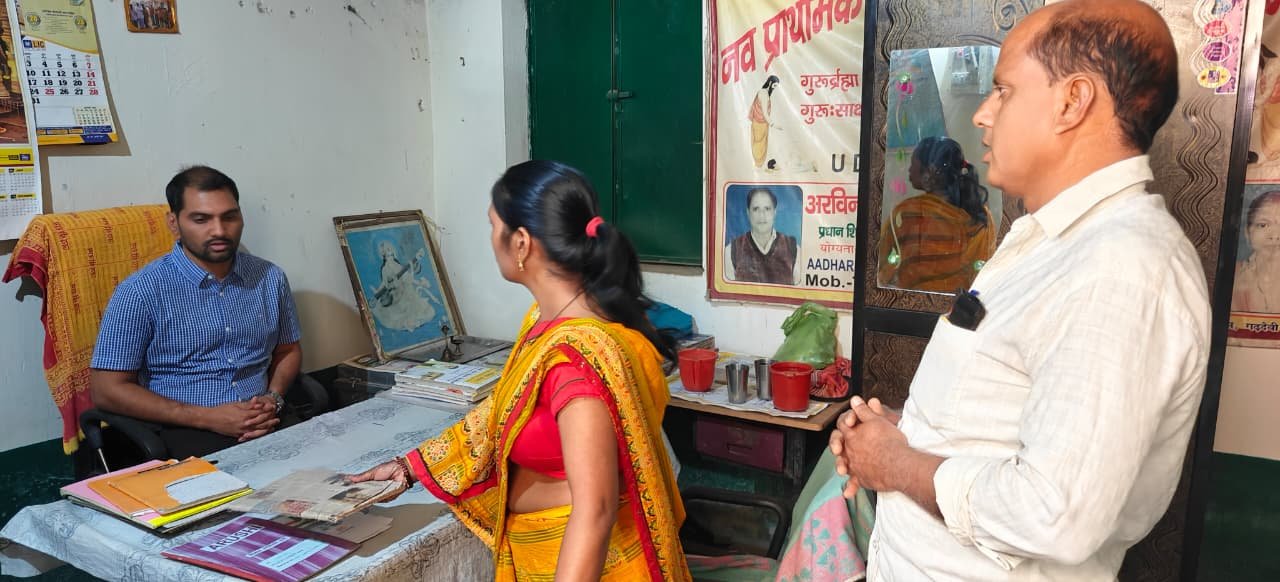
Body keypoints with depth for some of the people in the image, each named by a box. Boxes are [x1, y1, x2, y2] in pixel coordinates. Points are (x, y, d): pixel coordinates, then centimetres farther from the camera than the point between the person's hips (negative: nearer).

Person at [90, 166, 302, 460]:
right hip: (184, 432, -5)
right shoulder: (141, 291, -5)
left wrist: (274, 397, -2)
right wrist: (208, 418, -13)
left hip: (266, 425, 5)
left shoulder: (270, 278, 8)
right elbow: (107, 390, -5)